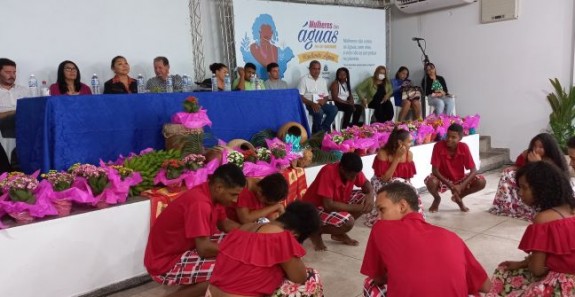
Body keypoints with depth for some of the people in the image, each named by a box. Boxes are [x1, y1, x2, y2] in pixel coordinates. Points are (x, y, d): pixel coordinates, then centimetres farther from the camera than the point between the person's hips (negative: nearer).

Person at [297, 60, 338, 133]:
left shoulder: (323, 81, 16)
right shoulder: (304, 79, -2)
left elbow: (326, 96, 18)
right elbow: (300, 96, -10)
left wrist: (324, 100, -8)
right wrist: (312, 103, -23)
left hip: (320, 104, 6)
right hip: (308, 104, -5)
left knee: (334, 109, -21)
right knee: (319, 112, -35)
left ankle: (322, 129, -15)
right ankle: (318, 132, -13)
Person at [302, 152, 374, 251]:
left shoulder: (353, 170, -14)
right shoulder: (328, 172, -34)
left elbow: (365, 183, 4)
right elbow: (328, 205, -35)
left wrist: (370, 194, -19)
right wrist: (355, 208, -28)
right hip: (315, 208, -8)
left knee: (367, 202, -7)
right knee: (348, 222, -29)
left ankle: (339, 233, 6)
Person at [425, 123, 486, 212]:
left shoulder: (464, 148, -18)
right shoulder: (438, 146, -23)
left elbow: (473, 170, -17)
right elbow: (435, 170, -22)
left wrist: (461, 186, -31)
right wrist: (450, 185, -32)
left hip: (459, 179, 2)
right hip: (442, 179, -2)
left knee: (481, 181, -21)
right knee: (431, 181, -36)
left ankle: (458, 197, 8)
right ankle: (437, 199, 2)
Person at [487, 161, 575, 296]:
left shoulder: (543, 218, -20)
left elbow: (537, 269, -17)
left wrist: (524, 263, 3)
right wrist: (521, 263, 15)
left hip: (560, 285, -9)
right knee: (504, 271, 20)